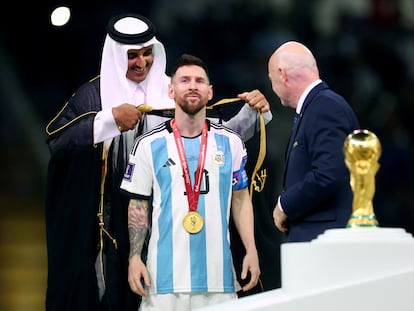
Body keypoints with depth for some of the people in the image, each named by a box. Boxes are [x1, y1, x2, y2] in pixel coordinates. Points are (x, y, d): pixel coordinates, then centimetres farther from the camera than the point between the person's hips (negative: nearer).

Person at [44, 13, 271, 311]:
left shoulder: (172, 93, 6)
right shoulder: (95, 94, 1)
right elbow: (55, 138, -11)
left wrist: (251, 112, -12)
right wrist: (111, 118, -18)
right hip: (112, 218, -2)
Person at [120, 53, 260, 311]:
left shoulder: (230, 142, 9)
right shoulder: (149, 144, 4)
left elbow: (240, 200, 13)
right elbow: (138, 205, 7)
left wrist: (251, 251, 2)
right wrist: (135, 258, -3)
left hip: (218, 274, 2)